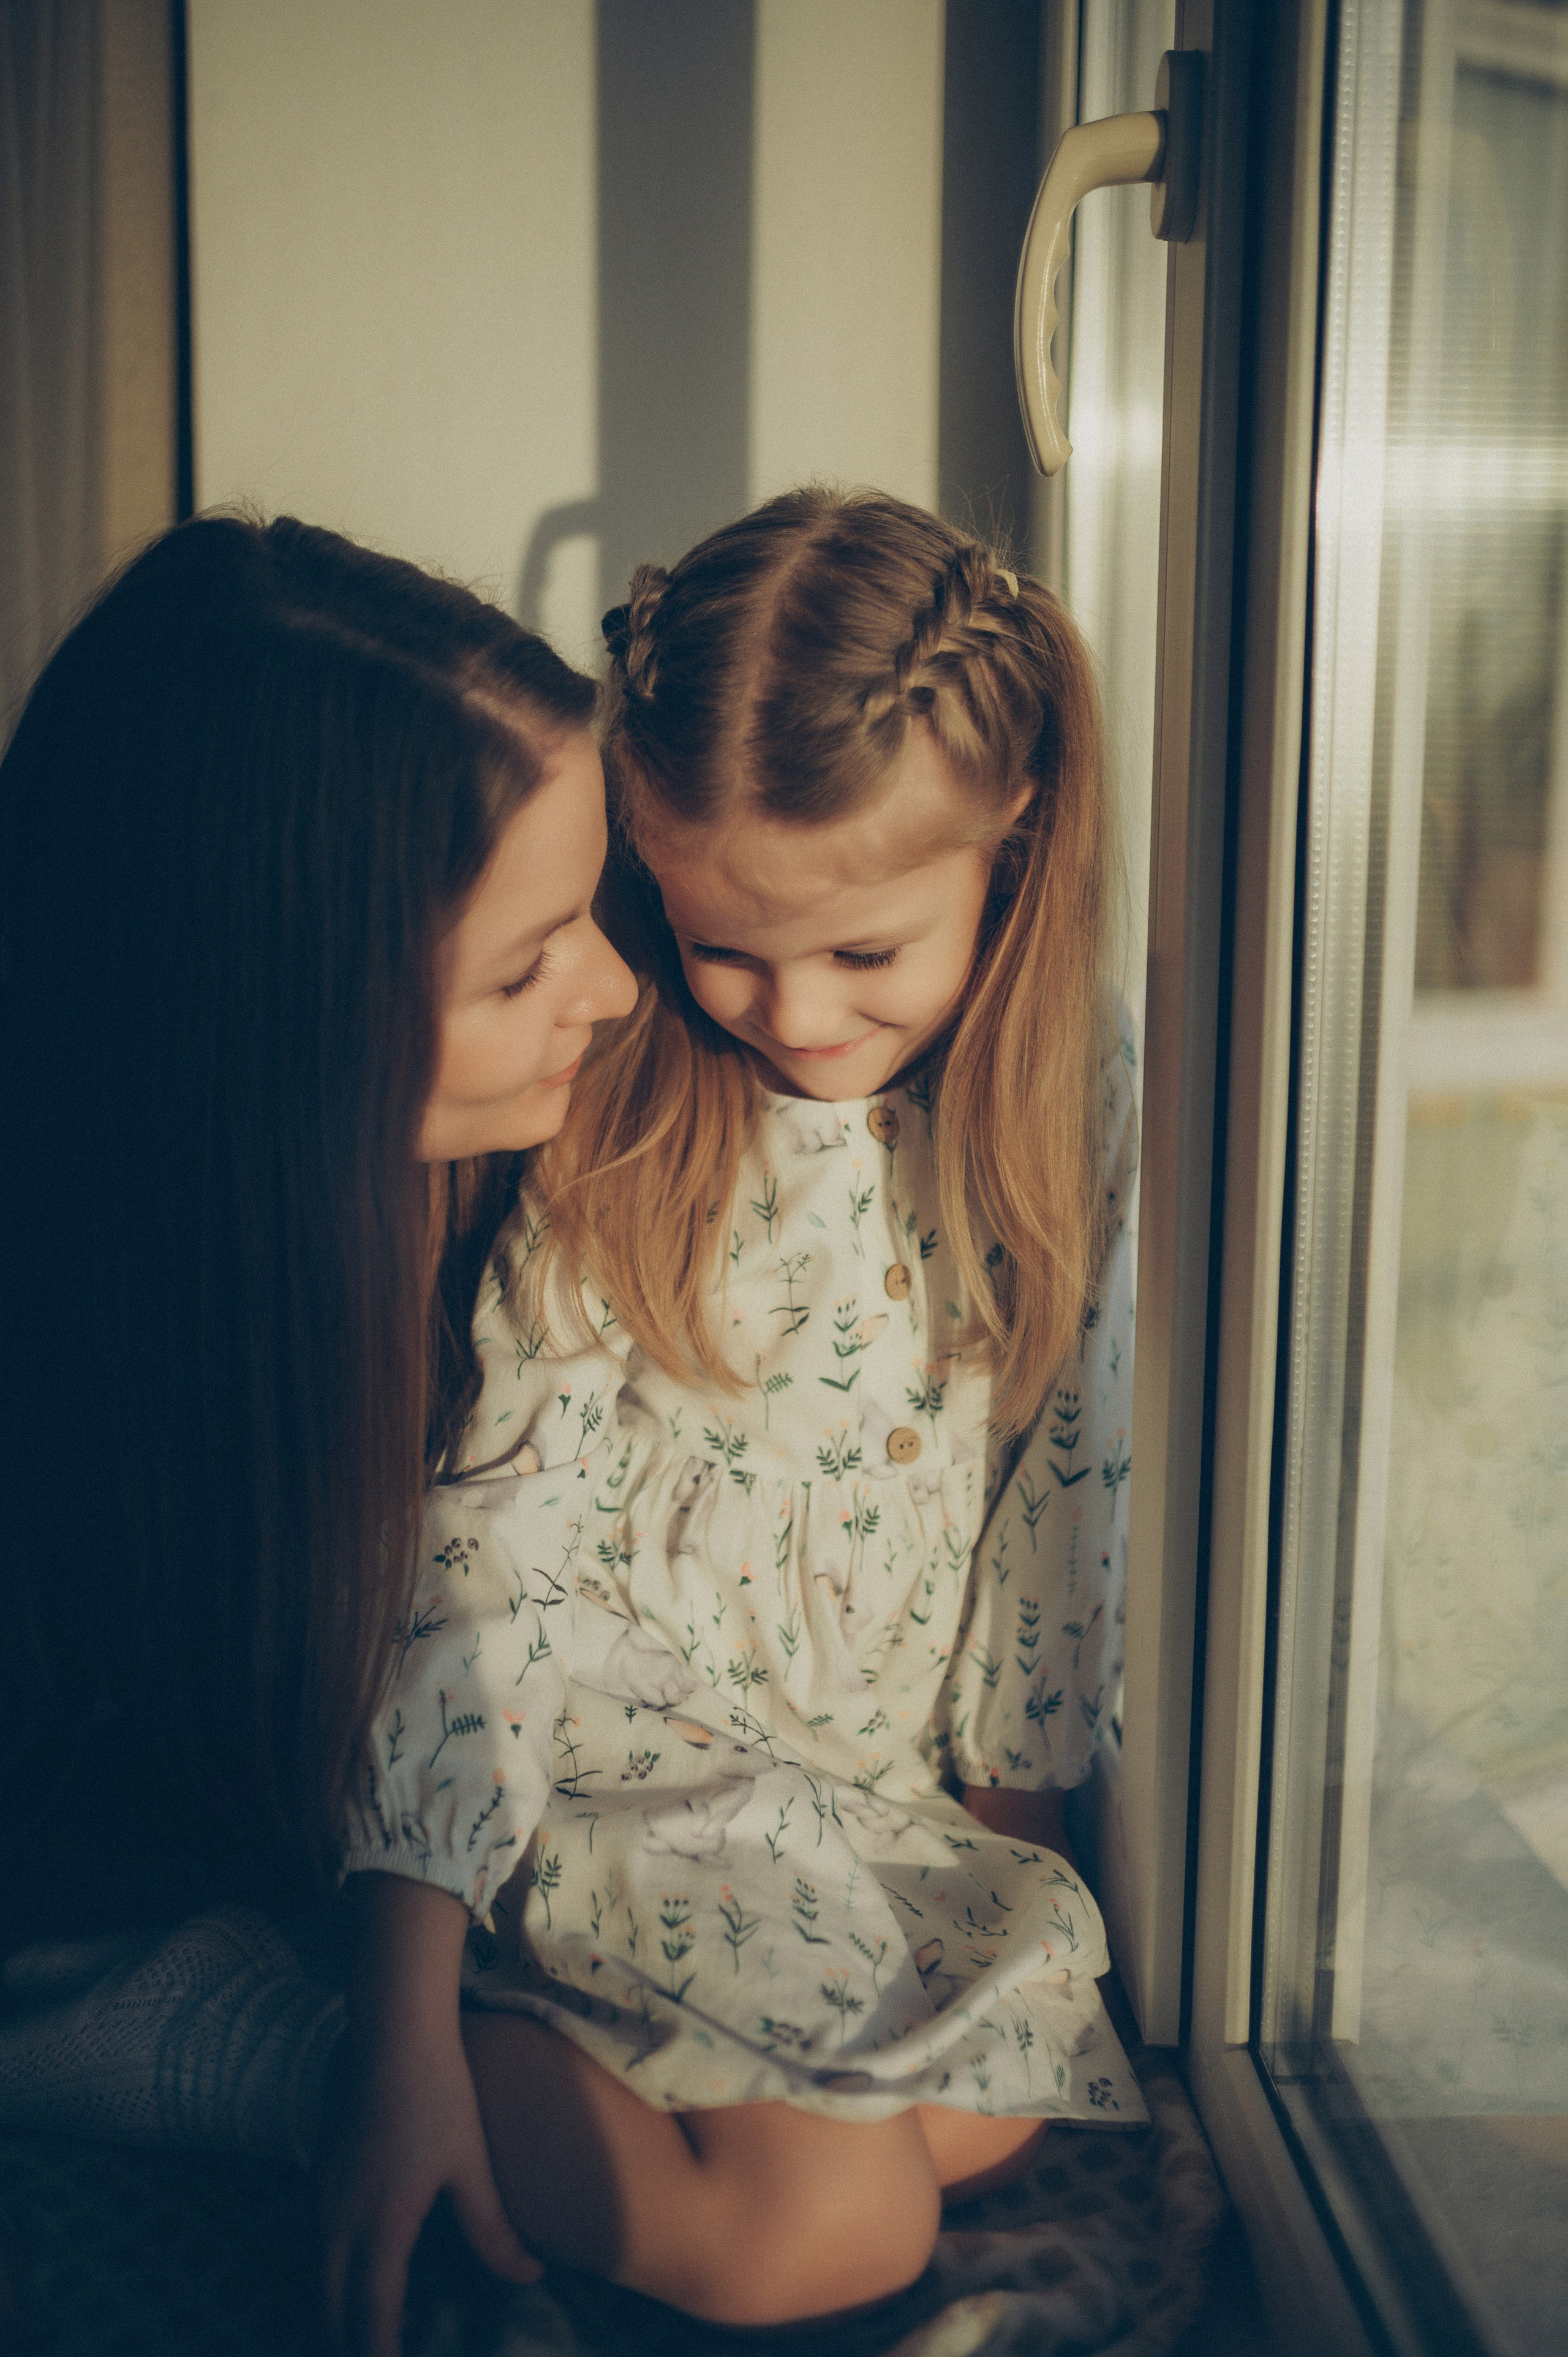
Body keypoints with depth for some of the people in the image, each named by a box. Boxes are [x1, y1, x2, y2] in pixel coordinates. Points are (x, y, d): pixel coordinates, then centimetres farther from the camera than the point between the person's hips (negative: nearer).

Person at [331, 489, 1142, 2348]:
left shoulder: (1064, 1091, -9)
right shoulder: (594, 1124, -18)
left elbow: (1065, 1466, -1)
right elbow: (487, 1549, -20)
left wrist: (1008, 1824, 4)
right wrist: (400, 2043, -22)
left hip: (896, 1769, 5)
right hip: (624, 1728, -5)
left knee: (997, 2111, -5)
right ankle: (479, 2079, 4)